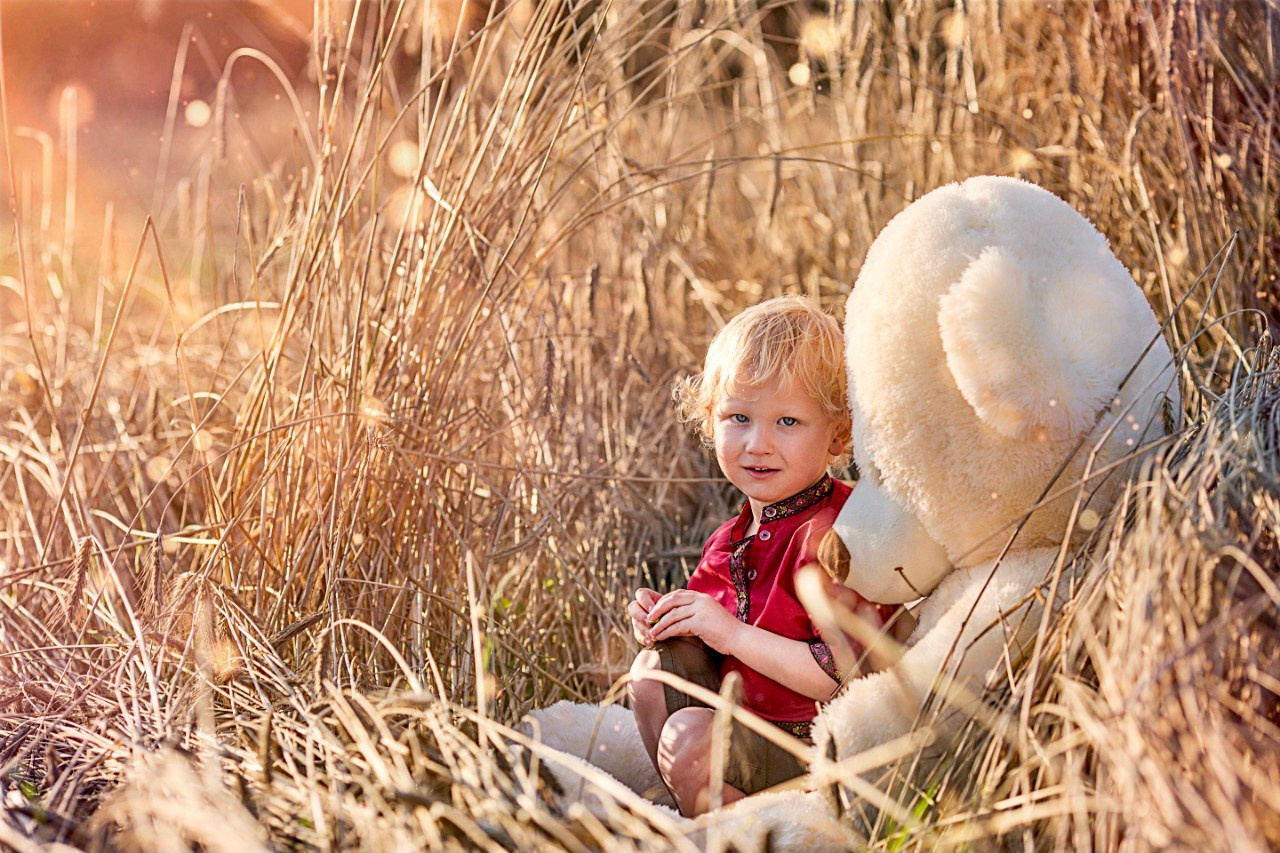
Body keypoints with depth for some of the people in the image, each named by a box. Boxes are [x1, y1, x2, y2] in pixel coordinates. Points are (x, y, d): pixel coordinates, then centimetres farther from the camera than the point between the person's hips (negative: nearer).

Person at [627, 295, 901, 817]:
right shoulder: (738, 538, 8)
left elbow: (852, 675, -30)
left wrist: (732, 632, -25)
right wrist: (668, 622, -2)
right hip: (754, 719, 9)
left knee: (689, 736, -23)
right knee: (656, 669, 3)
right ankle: (690, 812, 9)